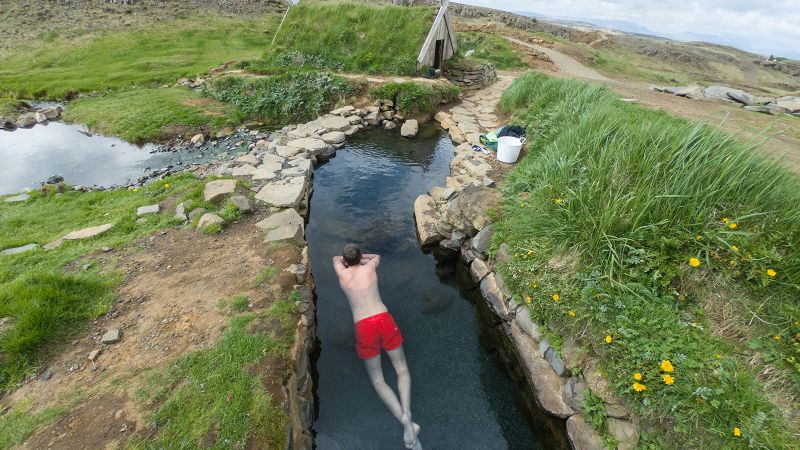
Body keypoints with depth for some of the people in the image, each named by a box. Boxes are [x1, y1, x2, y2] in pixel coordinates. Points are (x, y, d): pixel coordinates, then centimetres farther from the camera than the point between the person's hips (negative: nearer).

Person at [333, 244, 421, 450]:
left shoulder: (342, 273, 11)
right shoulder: (370, 267, 12)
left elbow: (335, 259, 36)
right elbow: (378, 256, 38)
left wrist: (347, 258, 52)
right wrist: (361, 256, 49)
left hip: (363, 327, -1)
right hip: (384, 319, 1)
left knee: (377, 380, 8)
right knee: (402, 369, 15)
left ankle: (405, 422, -11)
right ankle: (407, 414, -9)